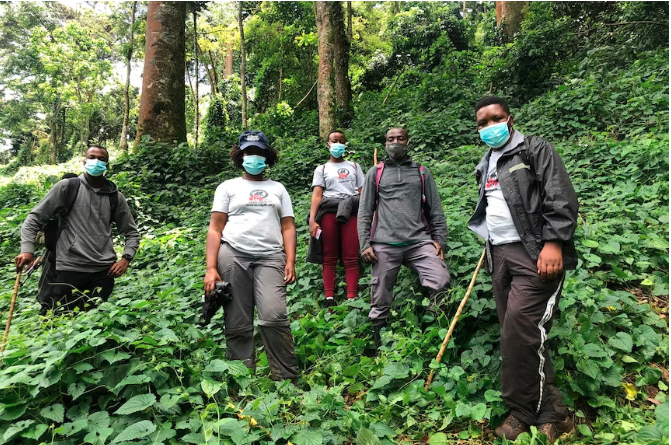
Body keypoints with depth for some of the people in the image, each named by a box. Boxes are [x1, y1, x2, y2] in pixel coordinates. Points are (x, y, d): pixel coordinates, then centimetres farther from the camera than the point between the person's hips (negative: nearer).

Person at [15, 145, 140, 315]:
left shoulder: (115, 197, 9)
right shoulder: (66, 187, 3)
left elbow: (132, 233, 14)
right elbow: (34, 219, 5)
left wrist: (126, 258, -2)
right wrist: (27, 249, -10)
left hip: (104, 271, 2)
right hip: (70, 268, -2)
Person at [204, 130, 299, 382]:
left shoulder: (277, 189, 19)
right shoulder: (228, 187, 14)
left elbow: (288, 227, 12)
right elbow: (215, 229, 6)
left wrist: (290, 262, -2)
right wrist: (211, 268, -5)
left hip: (270, 258, 0)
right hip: (232, 256, 0)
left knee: (274, 317, -15)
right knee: (238, 325, 1)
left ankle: (288, 379, -2)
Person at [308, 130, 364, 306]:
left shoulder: (354, 166, 23)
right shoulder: (322, 169, 16)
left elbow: (363, 193, 16)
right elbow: (317, 195, 3)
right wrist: (312, 220, -11)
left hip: (351, 212, 1)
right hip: (329, 212, -1)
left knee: (351, 257, -5)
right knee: (329, 257, -1)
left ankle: (352, 298, -7)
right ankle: (329, 298, 0)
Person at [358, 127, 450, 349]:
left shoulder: (422, 172, 17)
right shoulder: (375, 173, 14)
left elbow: (435, 210, 14)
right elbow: (365, 211, 8)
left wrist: (440, 239, 2)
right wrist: (364, 244, -2)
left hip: (419, 241, 1)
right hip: (385, 245, 0)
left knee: (441, 282, -20)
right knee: (380, 302, 3)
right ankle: (377, 345, 20)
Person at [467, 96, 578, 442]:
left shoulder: (535, 149, 1)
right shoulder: (485, 166, 21)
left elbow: (561, 198, -10)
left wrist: (553, 242, -20)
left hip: (535, 254, -7)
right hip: (500, 255, 7)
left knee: (521, 331, -13)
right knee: (517, 335, 6)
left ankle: (522, 412, 6)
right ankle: (549, 412, 19)